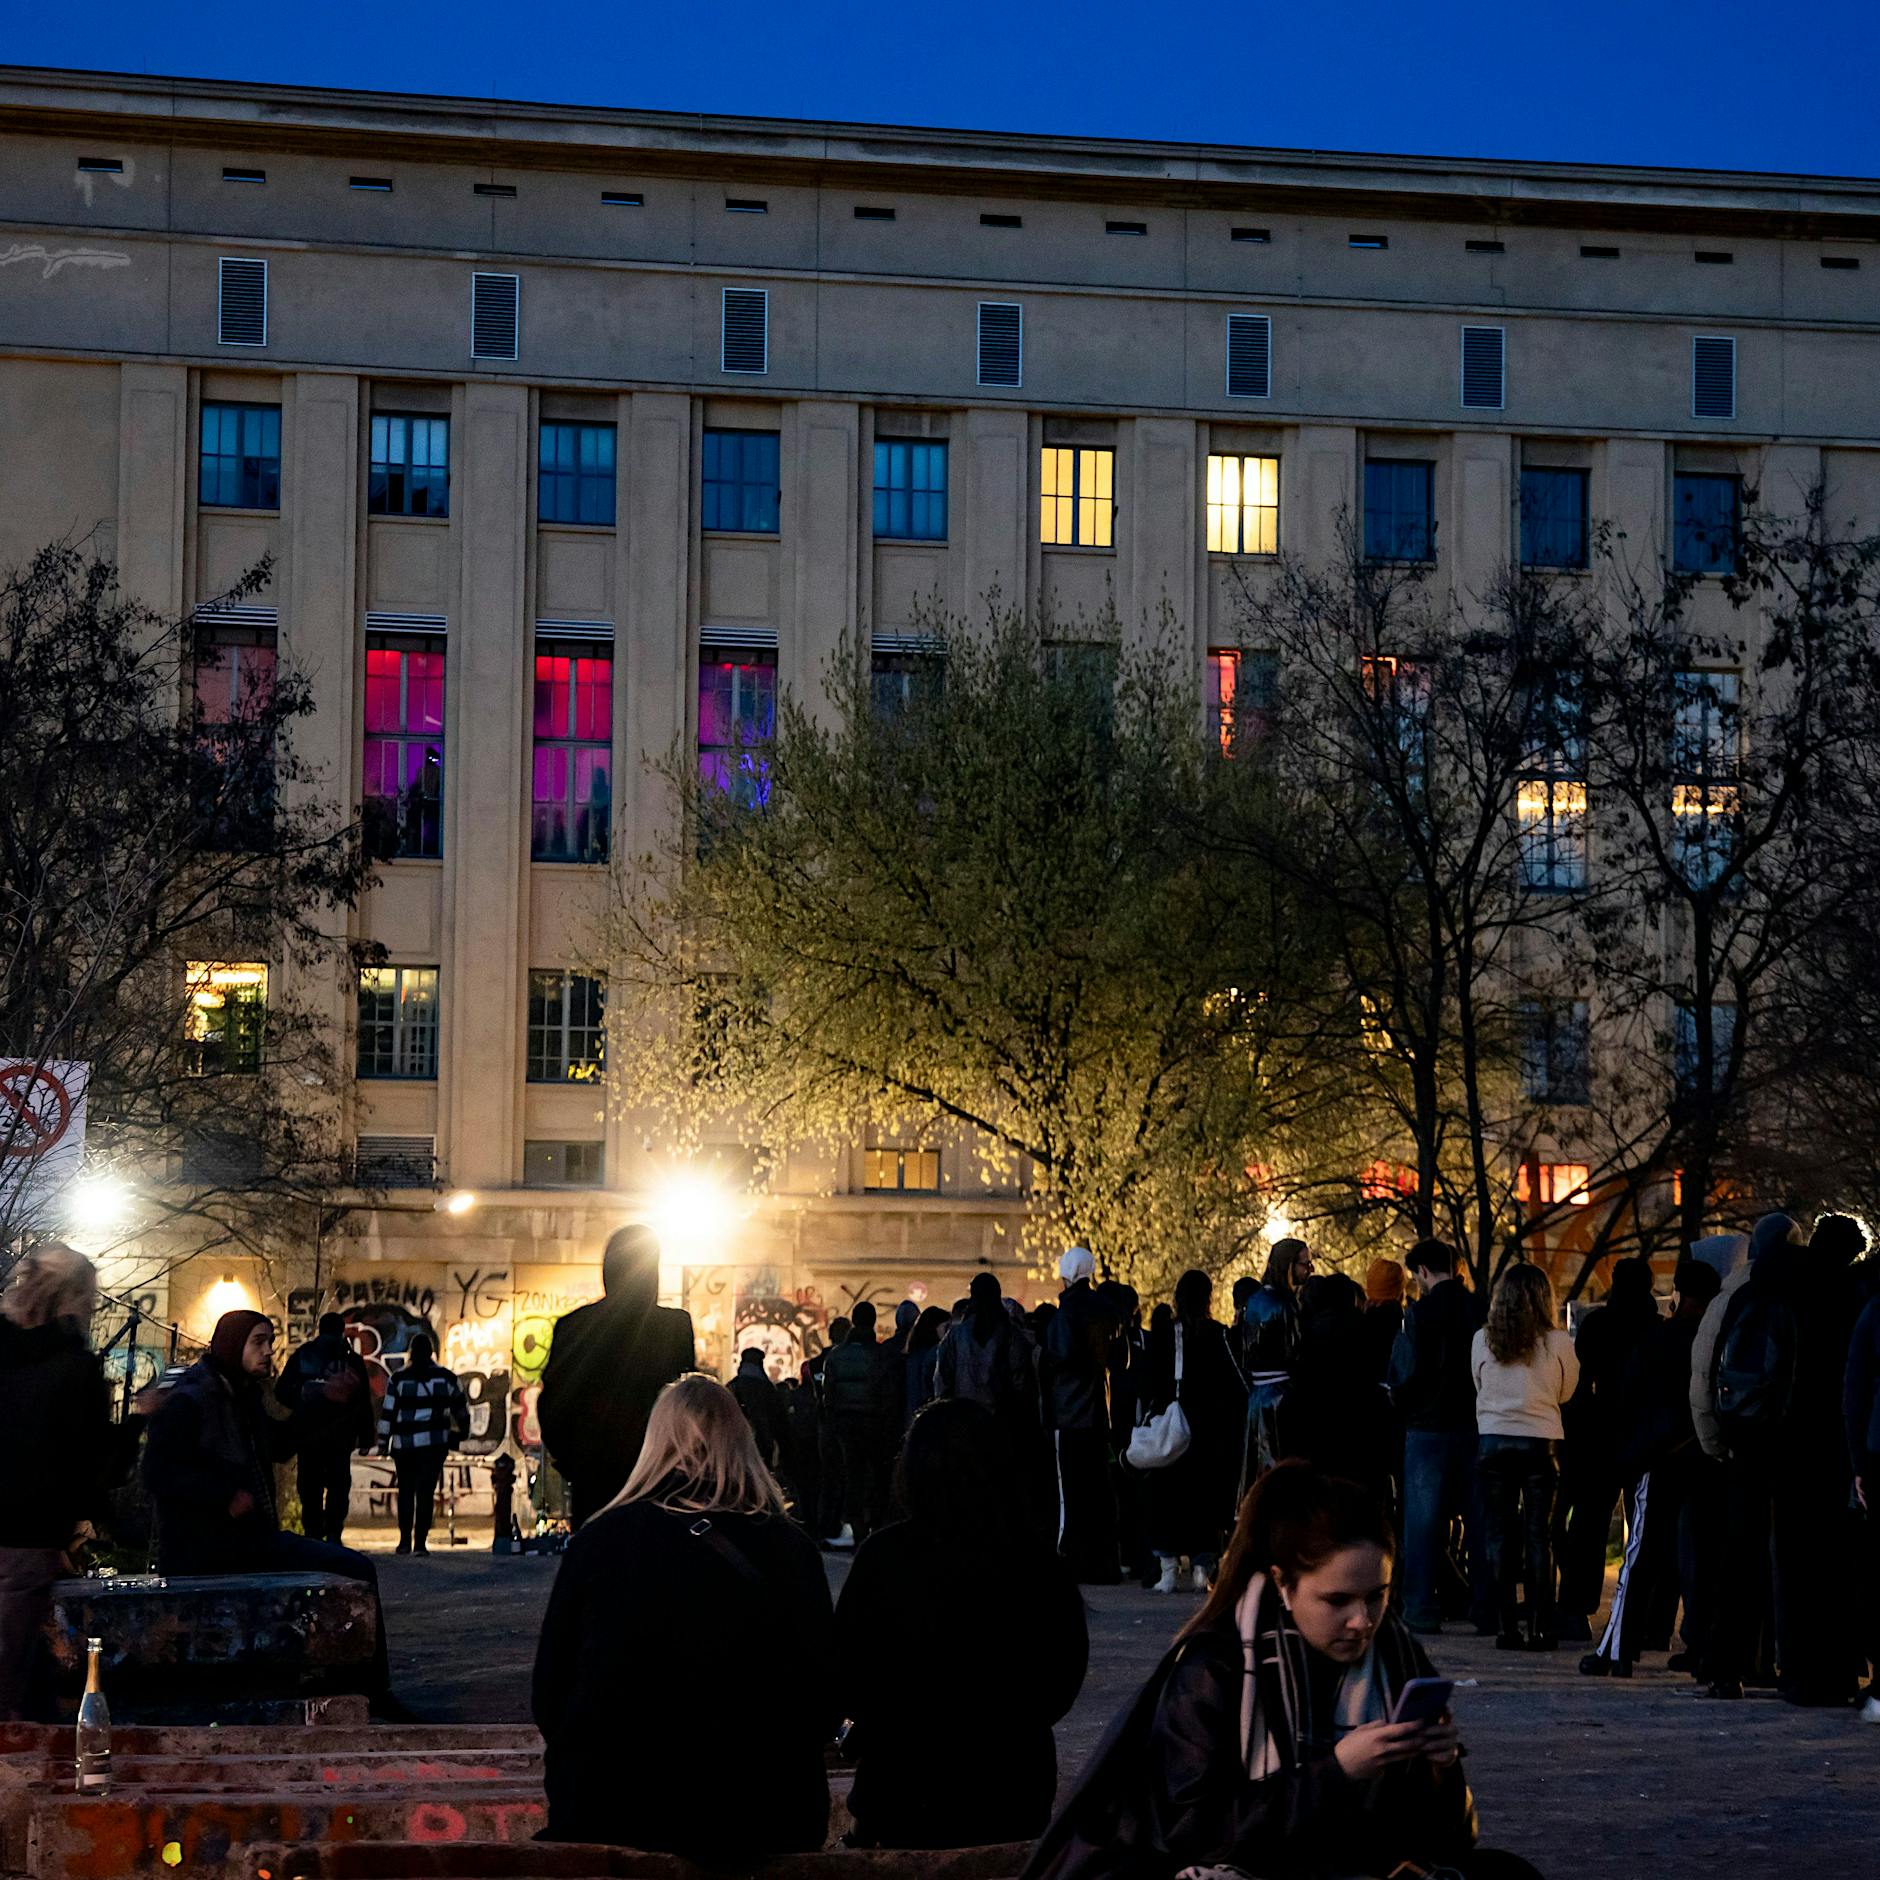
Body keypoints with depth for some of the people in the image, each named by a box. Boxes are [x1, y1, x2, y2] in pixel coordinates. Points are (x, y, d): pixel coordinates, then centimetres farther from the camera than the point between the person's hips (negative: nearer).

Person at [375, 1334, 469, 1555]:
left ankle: (405, 1541, 11)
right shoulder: (446, 1378, 4)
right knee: (426, 1491, -2)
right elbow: (460, 1409, 12)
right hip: (434, 1443, 0)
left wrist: (383, 1442, 5)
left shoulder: (399, 1379, 0)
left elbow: (387, 1412, -1)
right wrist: (462, 1431, 28)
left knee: (405, 1490, 13)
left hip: (403, 1443, 0)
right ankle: (420, 1542, -9)